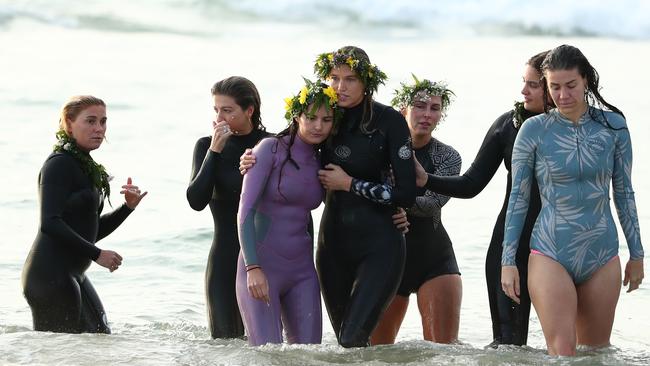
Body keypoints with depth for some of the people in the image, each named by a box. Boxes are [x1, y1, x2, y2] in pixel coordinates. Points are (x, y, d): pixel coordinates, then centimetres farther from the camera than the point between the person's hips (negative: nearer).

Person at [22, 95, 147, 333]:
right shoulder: (59, 164, -11)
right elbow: (50, 223, -22)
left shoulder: (86, 167, 17)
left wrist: (128, 207, 7)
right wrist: (97, 254, -20)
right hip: (50, 275, -10)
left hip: (72, 275, 10)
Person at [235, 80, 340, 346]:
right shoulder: (270, 149, -6)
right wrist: (253, 268, -21)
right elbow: (245, 211, -12)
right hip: (261, 267, -6)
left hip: (301, 271, 6)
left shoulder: (320, 164, 12)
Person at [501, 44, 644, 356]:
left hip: (602, 256, 3)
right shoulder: (534, 130, -3)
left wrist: (637, 254, 12)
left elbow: (623, 192, 10)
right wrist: (508, 261, -1)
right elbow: (518, 198, 2)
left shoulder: (612, 125, 3)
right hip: (551, 255, -3)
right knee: (562, 353, -14)